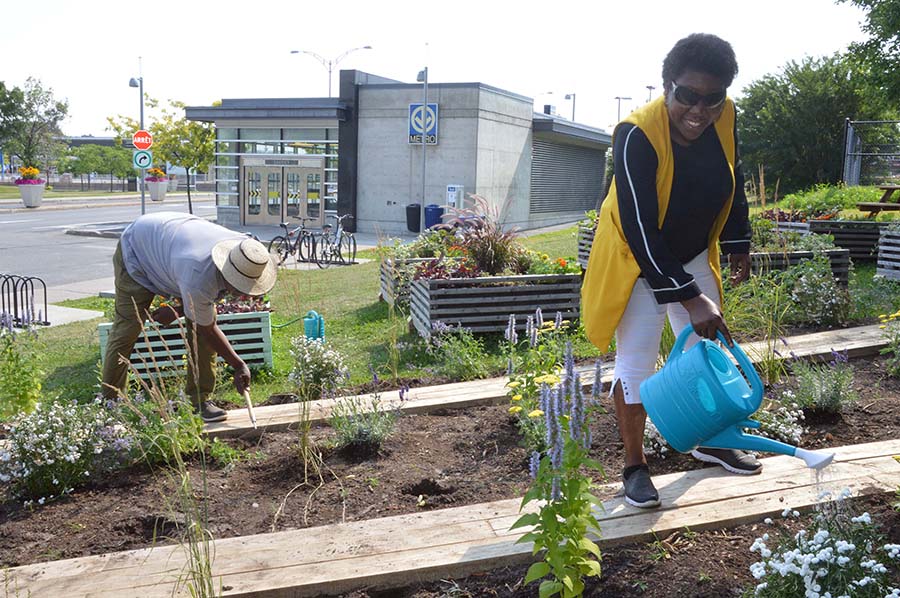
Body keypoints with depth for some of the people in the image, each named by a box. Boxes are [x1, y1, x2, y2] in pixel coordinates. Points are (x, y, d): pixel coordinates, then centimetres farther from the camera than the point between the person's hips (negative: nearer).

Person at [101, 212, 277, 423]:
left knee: (207, 316, -9)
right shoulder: (198, 278, -45)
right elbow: (207, 329, -27)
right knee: (127, 328, -8)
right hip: (138, 249, -6)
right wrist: (239, 366, -23)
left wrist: (179, 312, -10)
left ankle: (200, 398, -1)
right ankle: (111, 401, 11)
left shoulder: (247, 251, -25)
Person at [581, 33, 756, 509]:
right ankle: (635, 467, 14)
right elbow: (641, 230, -33)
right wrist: (689, 299, -34)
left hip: (692, 256, 6)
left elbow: (732, 180, 7)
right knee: (636, 361, -3)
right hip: (636, 260, -6)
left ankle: (709, 442, 36)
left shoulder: (724, 117, -14)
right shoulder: (637, 136, -32)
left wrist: (737, 245, 11)